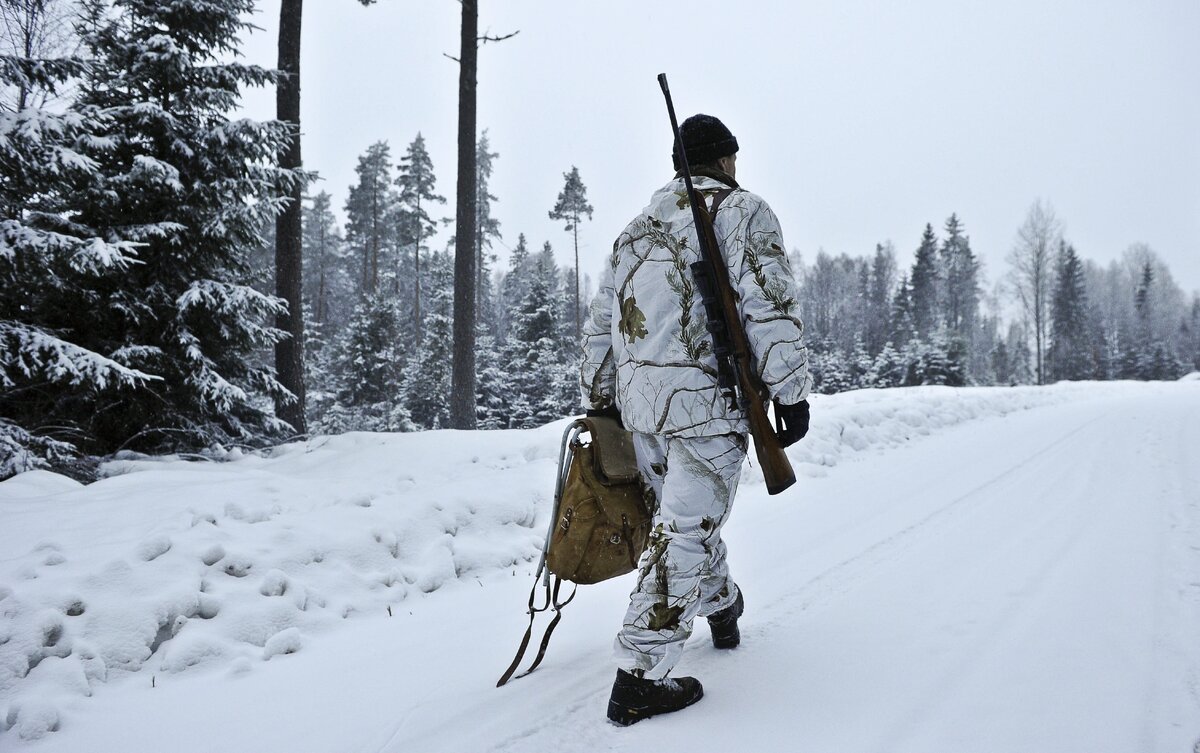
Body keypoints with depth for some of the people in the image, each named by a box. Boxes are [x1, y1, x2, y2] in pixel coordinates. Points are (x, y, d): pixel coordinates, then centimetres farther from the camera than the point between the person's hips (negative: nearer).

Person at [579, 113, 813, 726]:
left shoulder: (637, 227, 20)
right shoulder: (741, 210, 0)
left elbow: (599, 325, 19)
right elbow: (770, 307, -13)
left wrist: (599, 404, 25)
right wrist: (791, 393, -11)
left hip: (637, 400, 7)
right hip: (706, 399, -7)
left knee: (685, 513, 23)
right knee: (686, 532, -4)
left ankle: (721, 606, 45)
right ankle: (639, 679, -4)